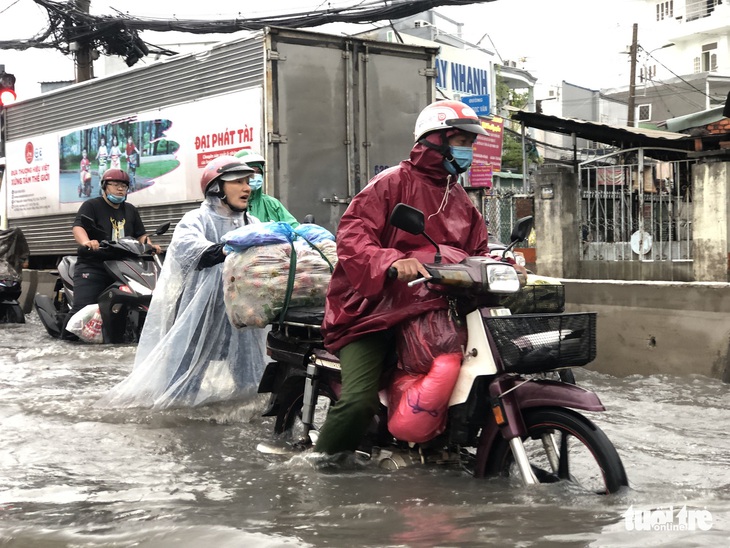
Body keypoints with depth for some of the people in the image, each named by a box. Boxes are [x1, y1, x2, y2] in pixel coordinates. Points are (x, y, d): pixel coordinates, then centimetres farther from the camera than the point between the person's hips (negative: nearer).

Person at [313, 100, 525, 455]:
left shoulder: (461, 202, 22)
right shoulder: (392, 182, -3)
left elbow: (478, 252, 21)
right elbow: (352, 233, -15)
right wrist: (389, 262, -33)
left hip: (432, 311, 7)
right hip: (375, 309, -7)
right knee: (358, 402, -23)